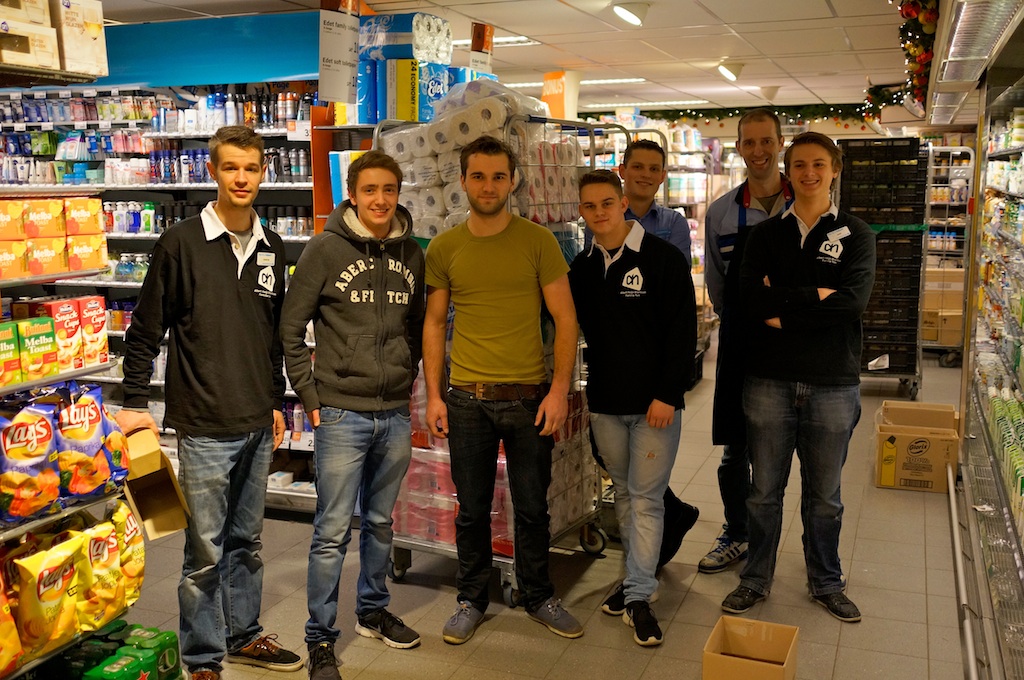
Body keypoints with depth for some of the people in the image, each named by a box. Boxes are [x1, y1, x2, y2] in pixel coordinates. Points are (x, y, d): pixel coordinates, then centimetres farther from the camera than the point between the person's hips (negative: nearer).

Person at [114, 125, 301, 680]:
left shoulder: (271, 248, 9)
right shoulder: (181, 243, -7)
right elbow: (146, 330, -3)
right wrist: (135, 403, -6)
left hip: (257, 425, 5)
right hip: (204, 427, -5)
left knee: (247, 541, 17)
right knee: (206, 551, 3)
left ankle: (243, 634, 34)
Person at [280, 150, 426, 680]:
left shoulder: (411, 254, 6)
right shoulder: (326, 249, -6)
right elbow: (290, 328, -4)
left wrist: (409, 385, 10)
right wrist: (310, 395, -7)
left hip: (395, 414, 4)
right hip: (341, 415, -4)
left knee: (380, 521, 18)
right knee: (333, 531, 1)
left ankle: (373, 611, 36)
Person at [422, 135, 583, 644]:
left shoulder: (538, 241, -2)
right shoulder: (443, 249, 4)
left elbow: (565, 319, -2)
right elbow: (434, 323, 8)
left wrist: (559, 390, -9)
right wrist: (433, 395, 2)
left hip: (529, 396, -1)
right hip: (467, 398, 1)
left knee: (532, 508, 11)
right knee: (472, 509, 11)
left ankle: (538, 597, 30)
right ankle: (472, 600, 29)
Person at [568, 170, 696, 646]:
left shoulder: (664, 259, -7)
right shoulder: (582, 267, 8)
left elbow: (683, 333, -10)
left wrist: (667, 394, -15)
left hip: (654, 403, -5)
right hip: (605, 404, 5)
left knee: (646, 499, -2)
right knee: (624, 495, 14)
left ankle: (638, 598, 3)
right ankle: (638, 577, 28)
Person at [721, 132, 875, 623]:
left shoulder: (855, 234, 1)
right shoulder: (765, 234, 5)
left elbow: (853, 301, -16)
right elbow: (750, 298, -12)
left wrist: (782, 309, -16)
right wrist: (815, 297, -19)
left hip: (833, 384, -1)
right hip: (769, 380, 1)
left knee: (824, 495, 14)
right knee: (764, 491, 13)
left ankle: (826, 583, 33)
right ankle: (756, 579, 30)